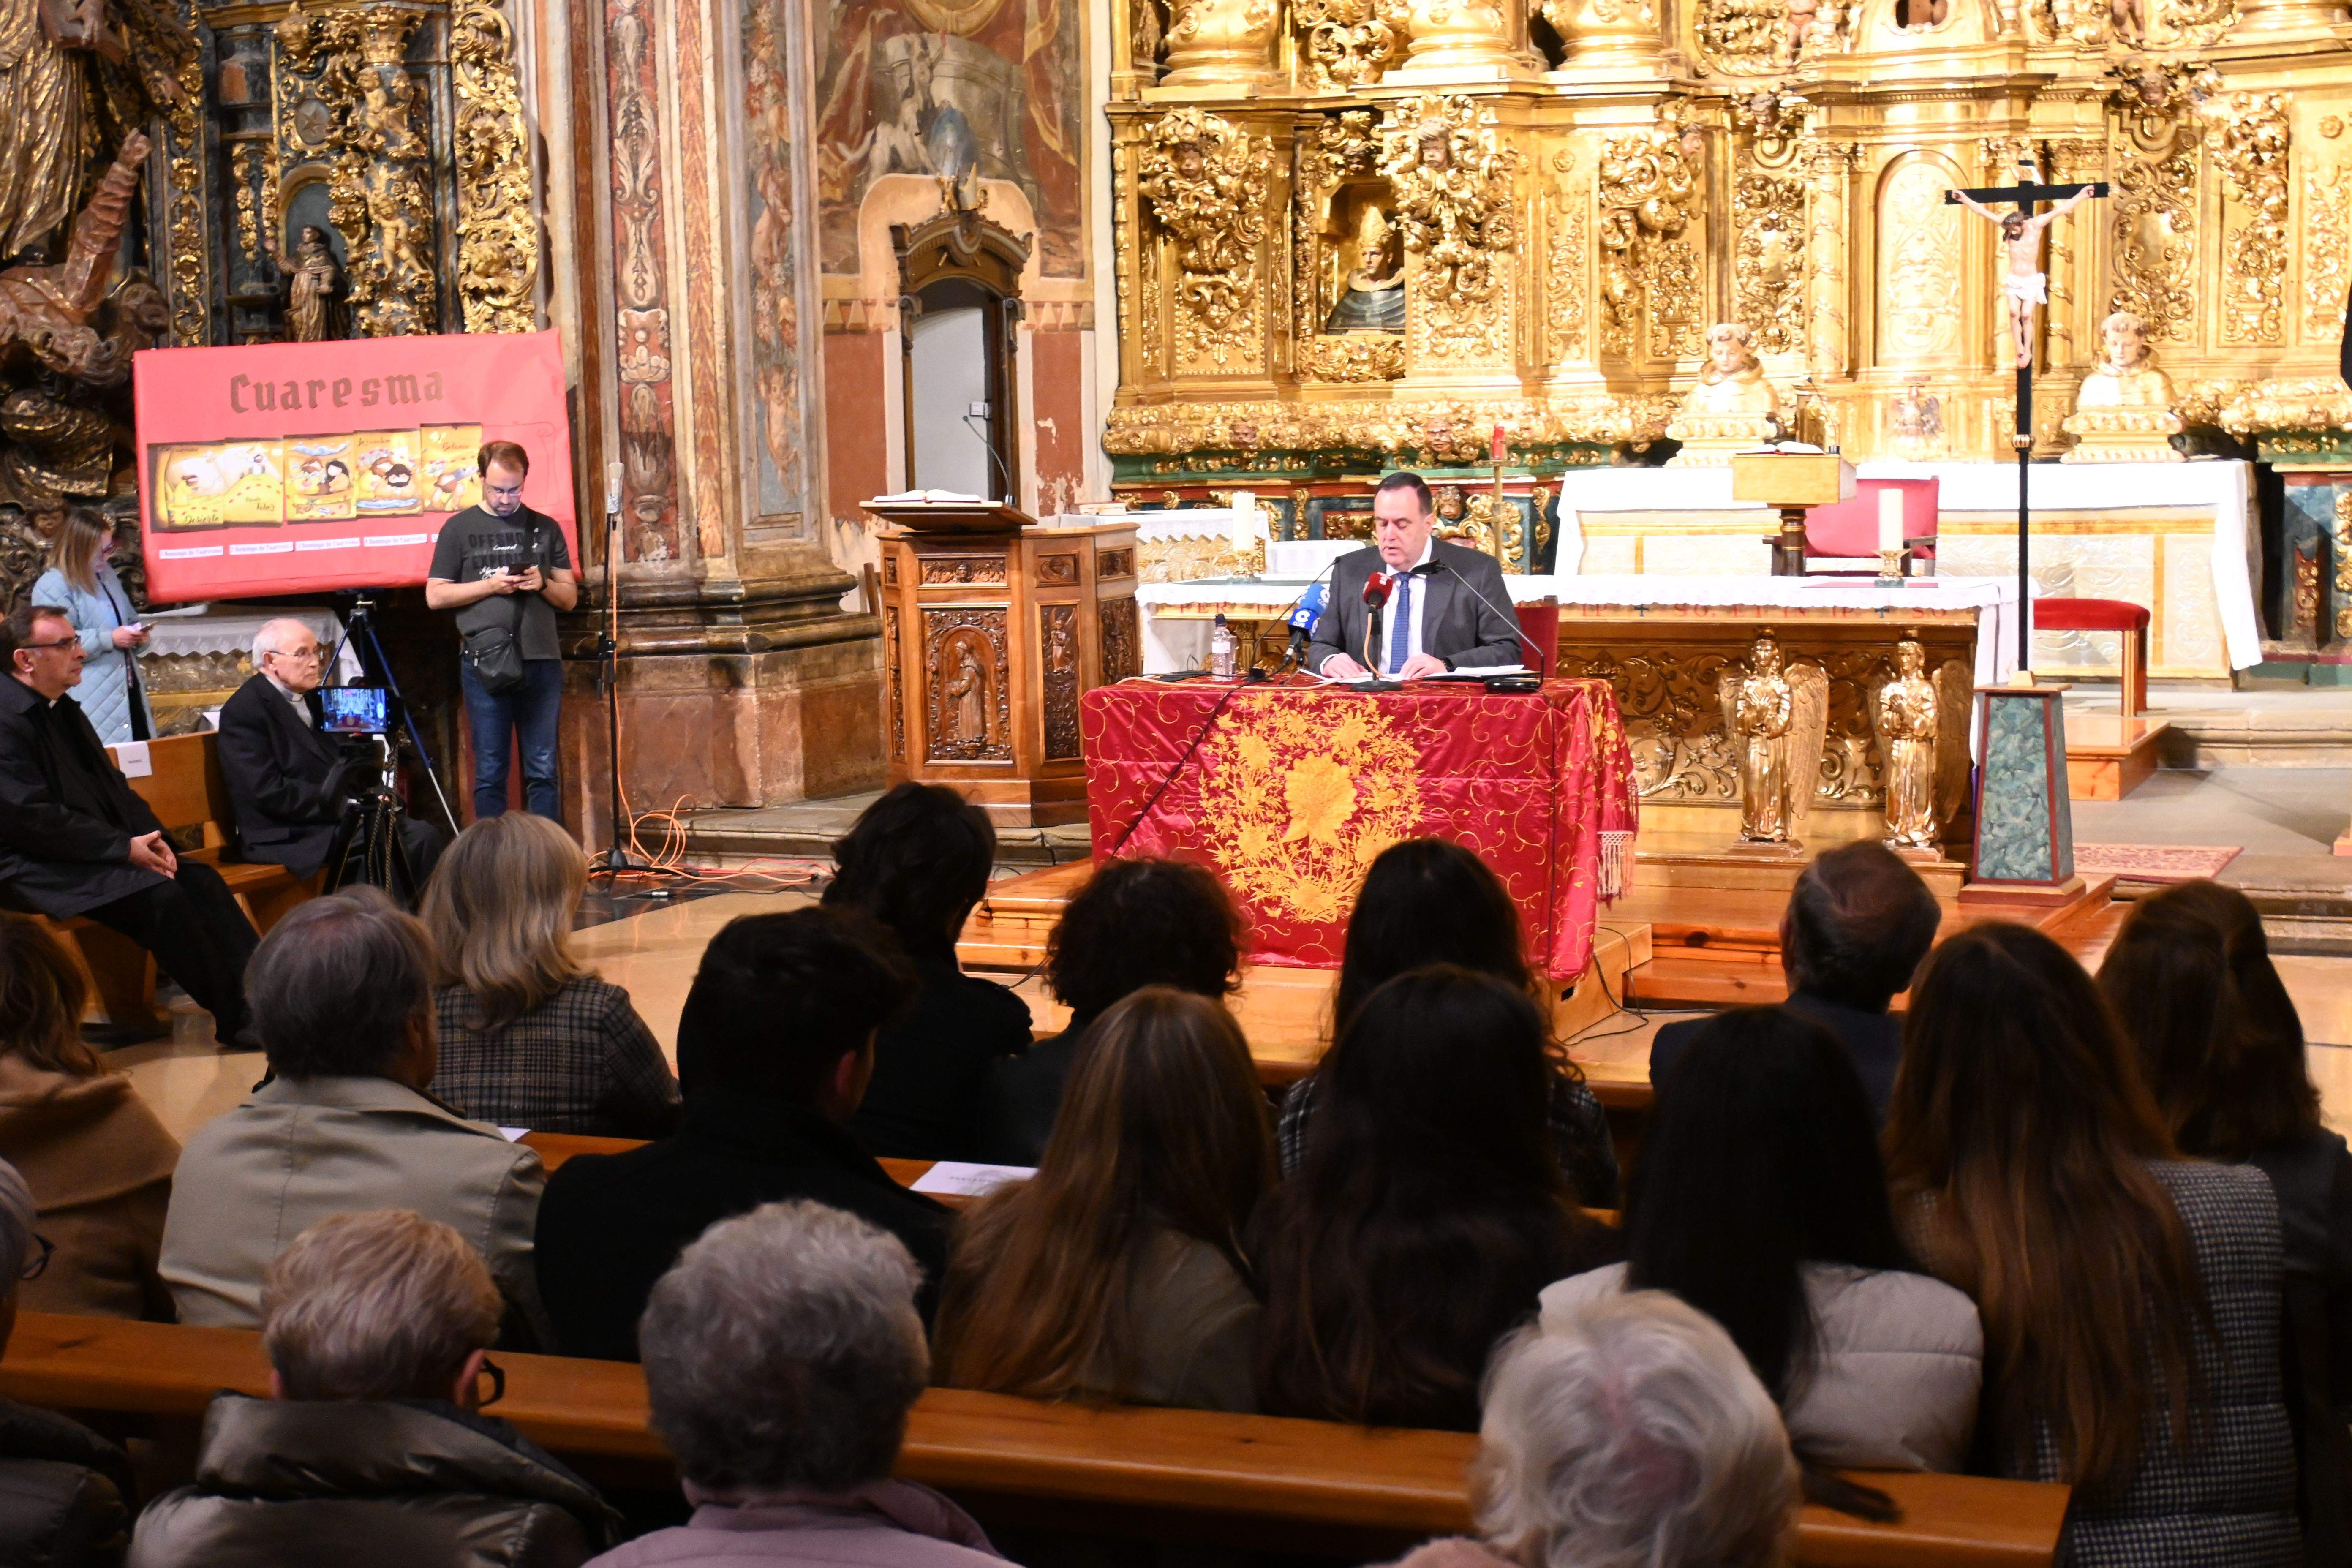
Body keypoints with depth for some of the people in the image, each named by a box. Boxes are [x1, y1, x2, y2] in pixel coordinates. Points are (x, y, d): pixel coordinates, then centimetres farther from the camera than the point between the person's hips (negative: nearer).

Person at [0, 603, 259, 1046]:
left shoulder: (63, 710, 15)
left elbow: (110, 784, 18)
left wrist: (149, 837, -1)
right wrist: (124, 847, -18)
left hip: (92, 852, 9)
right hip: (39, 868, -9)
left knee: (201, 880, -8)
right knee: (160, 895, -25)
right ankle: (236, 1018, -17)